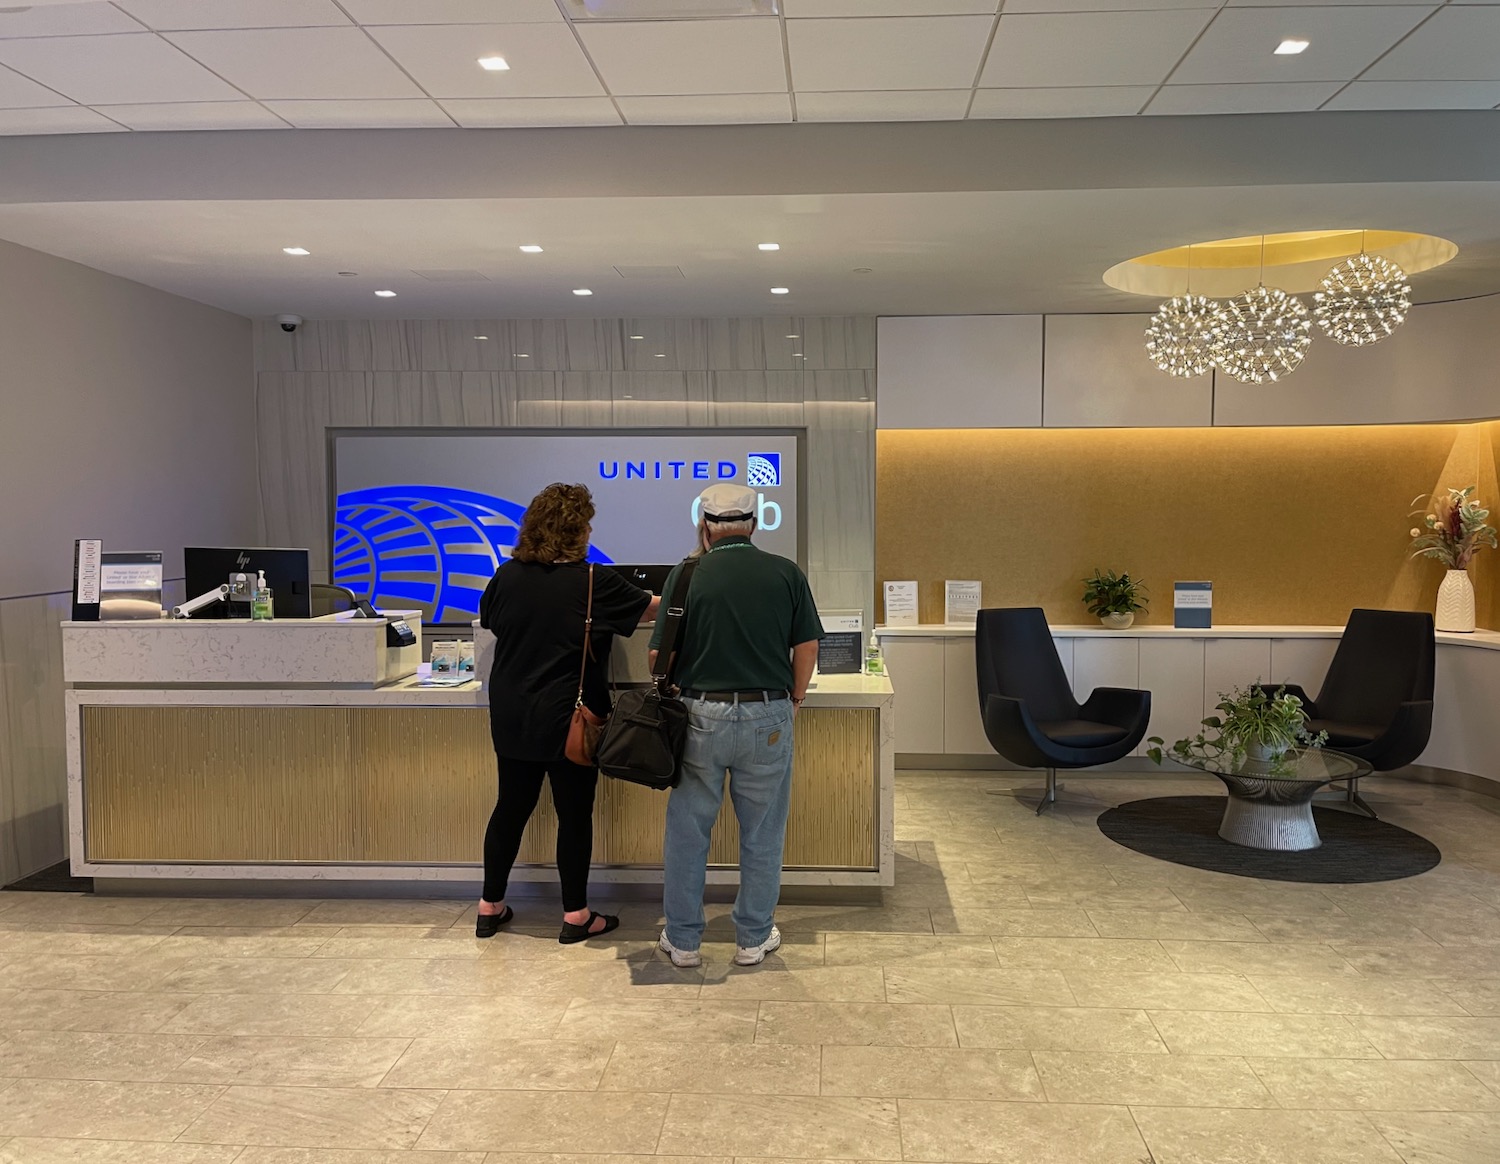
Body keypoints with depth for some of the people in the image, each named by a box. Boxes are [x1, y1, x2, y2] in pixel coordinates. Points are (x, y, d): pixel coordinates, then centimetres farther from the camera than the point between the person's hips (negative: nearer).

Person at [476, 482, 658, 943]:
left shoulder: (508, 575, -1)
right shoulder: (593, 582, -14)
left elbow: (489, 622, 18)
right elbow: (653, 609, -1)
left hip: (512, 718, 5)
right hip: (567, 720, -5)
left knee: (511, 807, 16)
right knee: (574, 814, 7)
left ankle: (490, 907, 26)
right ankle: (575, 915, 16)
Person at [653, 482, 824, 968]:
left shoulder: (687, 576, -5)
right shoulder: (786, 574, -1)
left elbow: (660, 654, -3)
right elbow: (808, 646, 1)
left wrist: (675, 693, 16)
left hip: (702, 716, -1)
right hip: (768, 717, 1)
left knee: (688, 830, 13)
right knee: (761, 833, 13)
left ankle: (683, 939, 22)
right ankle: (754, 937, 24)